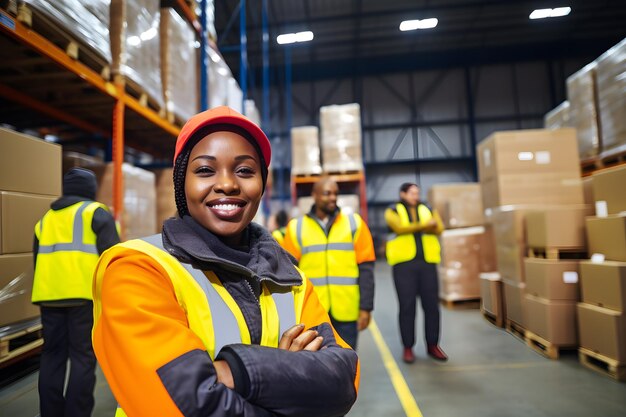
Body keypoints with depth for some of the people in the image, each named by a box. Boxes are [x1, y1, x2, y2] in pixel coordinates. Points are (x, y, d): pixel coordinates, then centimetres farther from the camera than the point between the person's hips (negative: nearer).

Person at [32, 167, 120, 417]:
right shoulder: (96, 212, 3)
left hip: (49, 295, 6)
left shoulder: (45, 219, 23)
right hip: (85, 294, -5)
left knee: (52, 355, 13)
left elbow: (37, 260, 25)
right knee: (83, 357, 0)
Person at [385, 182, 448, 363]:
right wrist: (425, 225, -11)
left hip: (427, 262, 3)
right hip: (404, 263, -3)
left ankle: (432, 345, 20)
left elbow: (439, 228, -1)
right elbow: (400, 227, -14)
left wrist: (414, 227, -15)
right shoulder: (393, 211, 5)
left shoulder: (428, 210, 16)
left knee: (432, 305, 5)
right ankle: (408, 347, 11)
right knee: (407, 306, 1)